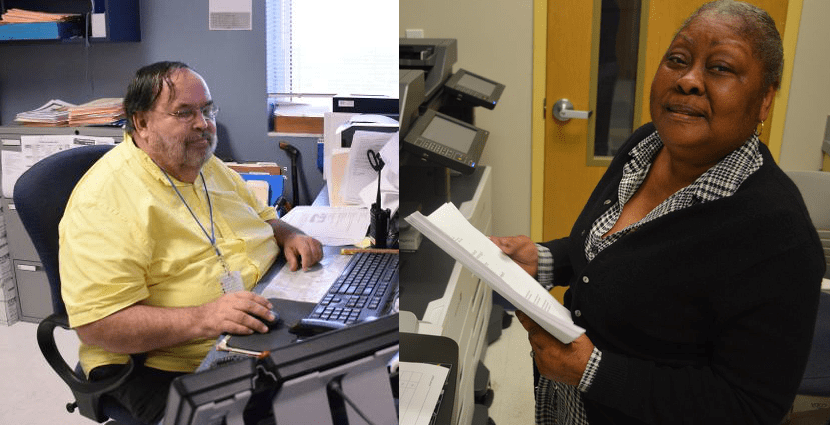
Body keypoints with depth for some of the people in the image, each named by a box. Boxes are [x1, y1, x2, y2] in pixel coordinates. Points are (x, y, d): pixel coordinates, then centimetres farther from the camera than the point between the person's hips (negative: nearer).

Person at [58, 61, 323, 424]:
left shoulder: (208, 165, 12)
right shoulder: (104, 200, -16)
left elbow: (262, 217, 26)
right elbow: (96, 325, -22)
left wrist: (288, 236, 2)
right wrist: (202, 319, -32)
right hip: (166, 367, -8)